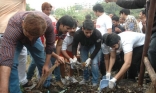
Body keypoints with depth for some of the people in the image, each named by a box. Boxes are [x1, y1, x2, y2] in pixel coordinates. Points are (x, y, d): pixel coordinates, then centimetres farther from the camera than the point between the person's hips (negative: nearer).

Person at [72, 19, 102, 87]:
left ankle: (95, 82, 3)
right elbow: (74, 46, -17)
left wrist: (90, 58, -29)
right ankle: (85, 78, 28)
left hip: (93, 46, -2)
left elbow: (97, 48, -23)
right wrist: (74, 56, -32)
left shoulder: (97, 34, -39)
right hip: (83, 46, 2)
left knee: (94, 63, -13)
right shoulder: (77, 34, -36)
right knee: (83, 63, 4)